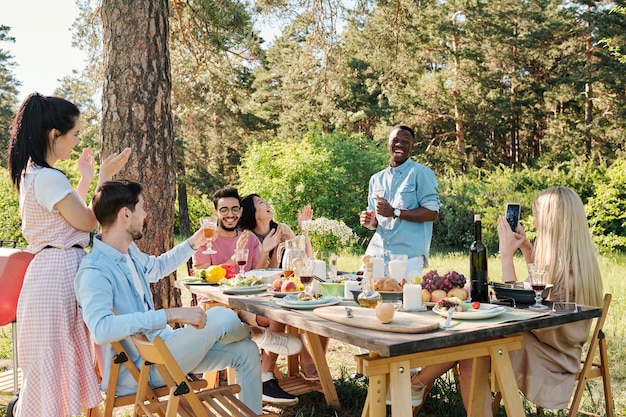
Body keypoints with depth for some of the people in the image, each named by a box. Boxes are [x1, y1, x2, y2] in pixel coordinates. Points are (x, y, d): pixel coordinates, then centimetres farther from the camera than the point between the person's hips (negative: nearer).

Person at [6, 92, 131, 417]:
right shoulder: (49, 178, -18)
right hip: (58, 273, -10)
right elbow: (87, 222, -11)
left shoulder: (33, 174, 13)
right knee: (50, 360, 1)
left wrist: (85, 179, 24)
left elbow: (68, 214, 24)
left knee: (55, 360, 18)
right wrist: (103, 177, -4)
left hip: (54, 271, 10)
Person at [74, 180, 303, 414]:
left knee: (246, 351, 3)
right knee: (221, 317, -18)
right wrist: (172, 314, -42)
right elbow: (101, 328, -41)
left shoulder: (129, 252, 5)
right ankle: (260, 335, 17)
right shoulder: (95, 272, -25)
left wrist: (193, 243, 18)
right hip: (136, 369, -9)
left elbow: (157, 267, 27)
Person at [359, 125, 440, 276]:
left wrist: (395, 212, -14)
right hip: (376, 253, 5)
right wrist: (369, 222, 1)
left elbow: (432, 213, -7)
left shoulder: (421, 173, 1)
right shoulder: (376, 179, 18)